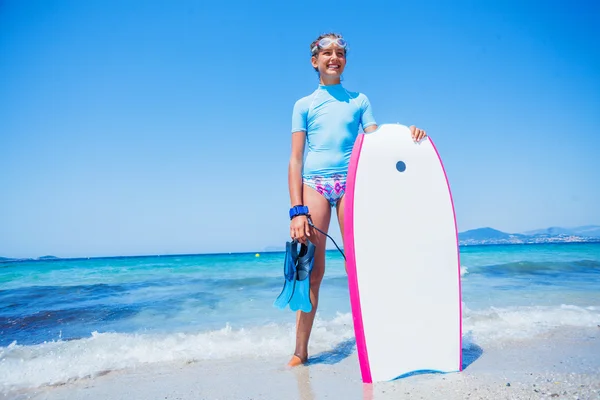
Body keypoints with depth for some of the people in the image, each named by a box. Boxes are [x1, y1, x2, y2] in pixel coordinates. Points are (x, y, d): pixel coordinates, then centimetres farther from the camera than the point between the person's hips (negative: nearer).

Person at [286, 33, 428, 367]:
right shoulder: (304, 105, 13)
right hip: (314, 184, -1)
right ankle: (300, 351, 8)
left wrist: (407, 136, -11)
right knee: (312, 269, -3)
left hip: (351, 183, 1)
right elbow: (296, 160, 5)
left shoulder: (359, 100, 17)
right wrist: (297, 209, -6)